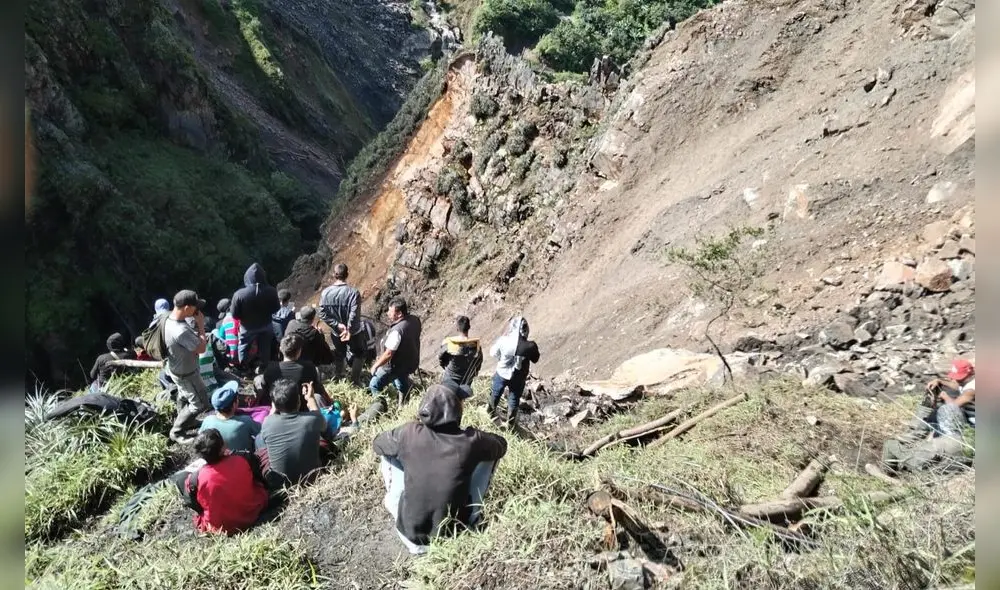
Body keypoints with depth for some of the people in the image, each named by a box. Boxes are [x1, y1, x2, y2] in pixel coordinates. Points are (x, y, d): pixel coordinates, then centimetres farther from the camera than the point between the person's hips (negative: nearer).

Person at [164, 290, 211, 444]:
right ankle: (177, 432, 24)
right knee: (200, 403, 8)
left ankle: (185, 422, 54)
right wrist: (201, 325, -23)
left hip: (177, 369, 9)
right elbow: (201, 348, -27)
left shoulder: (170, 318, -11)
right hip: (185, 374, -9)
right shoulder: (181, 331, -42)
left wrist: (197, 326, -9)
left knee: (184, 396, 31)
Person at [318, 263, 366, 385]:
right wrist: (349, 330, -21)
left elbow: (322, 314, -13)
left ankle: (340, 378, 42)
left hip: (336, 332, 3)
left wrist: (337, 325, -13)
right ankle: (355, 381, 21)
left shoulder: (325, 292, -12)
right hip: (353, 331, -3)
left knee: (339, 354, 26)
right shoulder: (353, 292, -24)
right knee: (358, 354, 21)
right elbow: (354, 315, -29)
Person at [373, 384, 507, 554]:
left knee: (389, 453, 12)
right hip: (453, 530, 0)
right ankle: (473, 514, 28)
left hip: (409, 530, 1)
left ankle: (393, 500, 32)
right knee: (490, 453, 10)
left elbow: (376, 444, 7)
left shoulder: (409, 433, -15)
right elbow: (502, 445, 6)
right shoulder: (471, 440, -17)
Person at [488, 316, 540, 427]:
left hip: (502, 374, 1)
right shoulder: (530, 346, -28)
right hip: (518, 378, -1)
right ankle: (510, 422, 41)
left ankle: (491, 412, 53)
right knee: (514, 399, 23)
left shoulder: (503, 340, -27)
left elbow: (493, 353, -8)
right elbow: (535, 359, -7)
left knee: (496, 393, 29)